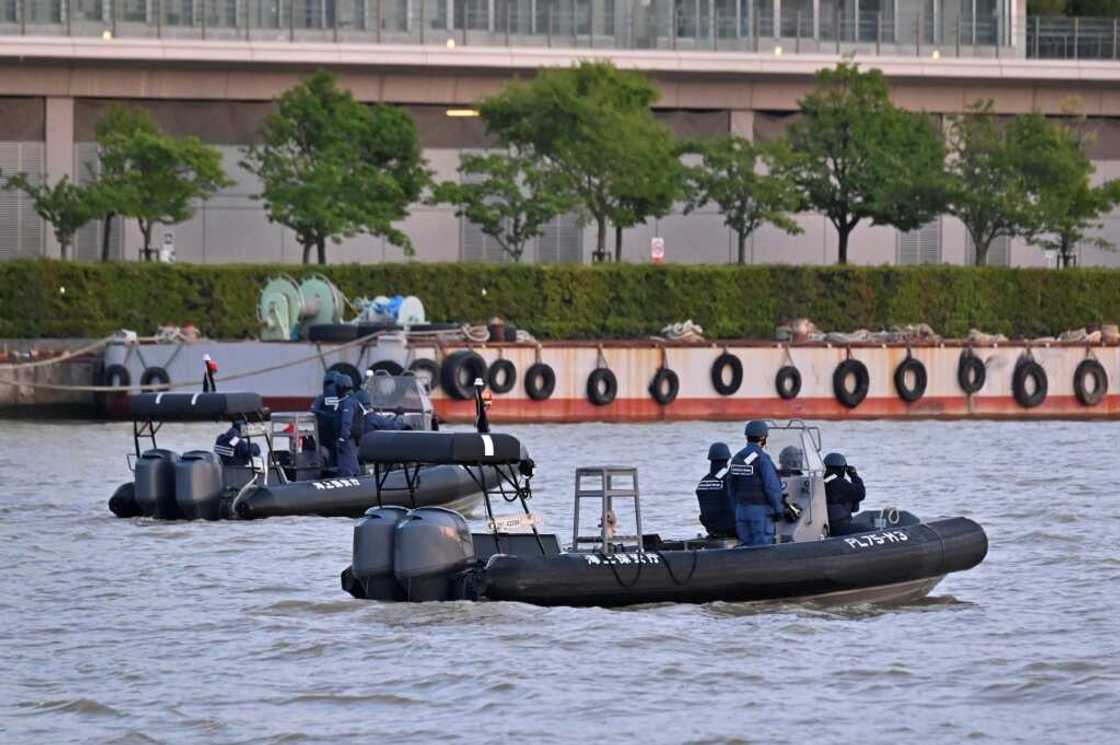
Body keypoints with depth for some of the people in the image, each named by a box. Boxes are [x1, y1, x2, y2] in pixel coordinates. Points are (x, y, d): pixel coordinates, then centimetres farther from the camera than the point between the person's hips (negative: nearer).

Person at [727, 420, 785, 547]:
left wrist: (737, 508, 17)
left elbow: (732, 487, 10)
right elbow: (772, 487, -17)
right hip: (760, 510, -7)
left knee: (745, 546, 9)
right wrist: (778, 509, -7)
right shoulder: (762, 458, -14)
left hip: (741, 509, 7)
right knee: (762, 548, -4)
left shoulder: (736, 458, 7)